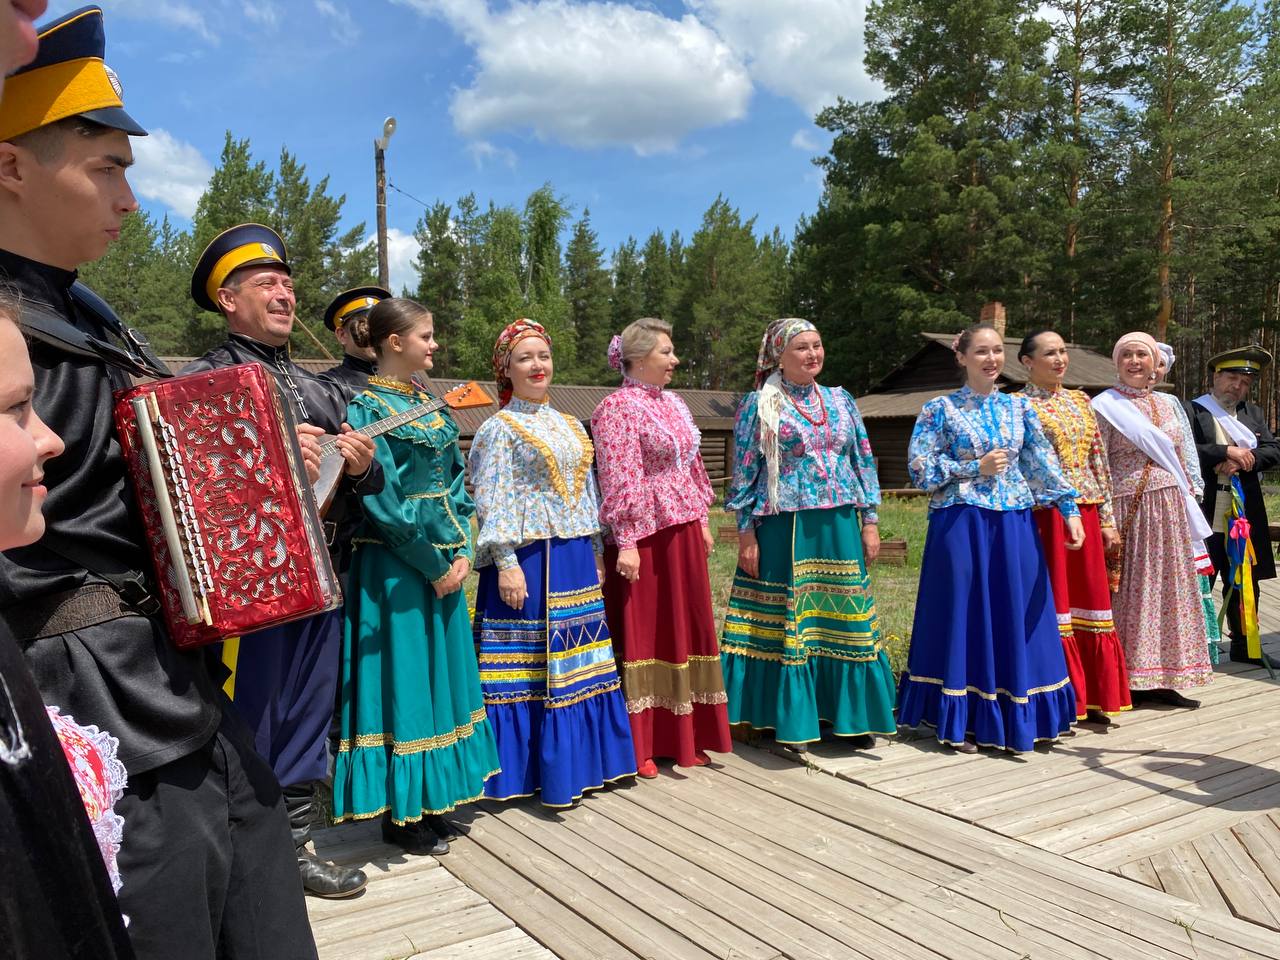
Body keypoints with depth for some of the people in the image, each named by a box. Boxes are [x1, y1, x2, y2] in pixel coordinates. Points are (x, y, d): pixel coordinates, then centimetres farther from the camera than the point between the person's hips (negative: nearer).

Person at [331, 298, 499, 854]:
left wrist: (462, 550, -1)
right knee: (401, 679, -1)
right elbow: (381, 500, -16)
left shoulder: (429, 406, 13)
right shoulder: (368, 408, -10)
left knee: (440, 676, 12)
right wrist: (433, 563, -14)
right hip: (396, 568, -8)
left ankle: (429, 801, 25)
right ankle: (399, 813, 13)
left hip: (444, 562, 8)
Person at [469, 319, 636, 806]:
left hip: (575, 559, 7)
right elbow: (492, 503, -10)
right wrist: (505, 563, -18)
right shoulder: (498, 429, -4)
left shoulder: (569, 426, 15)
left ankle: (578, 762, 24)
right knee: (528, 666, -1)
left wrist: (595, 554, 16)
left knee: (577, 664, 11)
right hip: (528, 559, -6)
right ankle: (531, 768, 10)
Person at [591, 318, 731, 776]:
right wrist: (625, 542, -20)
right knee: (641, 633, 0)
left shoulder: (673, 404, 14)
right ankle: (637, 745, 12)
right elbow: (619, 481, -17)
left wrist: (701, 521, 16)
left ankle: (680, 735, 26)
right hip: (643, 537, -8)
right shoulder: (618, 408, -11)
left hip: (681, 534, 8)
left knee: (682, 630, 13)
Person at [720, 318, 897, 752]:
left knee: (846, 618, 7)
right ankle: (792, 720, 15)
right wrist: (746, 533, -6)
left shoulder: (840, 400, 11)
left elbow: (864, 462, 13)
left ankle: (850, 714, 21)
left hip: (839, 527, 4)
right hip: (784, 529, -4)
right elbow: (744, 472, -2)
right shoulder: (758, 405, -1)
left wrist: (870, 521, 8)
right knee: (787, 620, 2)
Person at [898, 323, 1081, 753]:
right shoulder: (940, 409, 0)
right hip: (960, 526, -4)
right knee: (965, 617, 2)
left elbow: (1044, 463, 5)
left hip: (1014, 526, 4)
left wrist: (1070, 510, -5)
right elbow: (919, 469, -5)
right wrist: (976, 467, -10)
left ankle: (1013, 719, 20)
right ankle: (960, 722, 14)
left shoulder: (1020, 407, 11)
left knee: (1016, 617, 6)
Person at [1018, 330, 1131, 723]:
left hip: (1086, 513, 6)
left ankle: (1092, 697, 20)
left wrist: (1107, 519, 10)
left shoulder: (1081, 401, 13)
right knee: (1052, 603, 0)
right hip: (1045, 514, -5)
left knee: (1089, 599, 9)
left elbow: (1099, 462, 14)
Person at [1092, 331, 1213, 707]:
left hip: (1170, 510, 6)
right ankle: (1131, 680, 7)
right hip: (1128, 509, -5)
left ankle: (1163, 678, 16)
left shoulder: (1169, 404, 14)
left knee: (1169, 588, 7)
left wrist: (1190, 502, 11)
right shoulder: (1105, 407, -3)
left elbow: (1185, 461, 18)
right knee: (1130, 591, -1)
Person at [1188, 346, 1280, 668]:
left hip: (1245, 514, 6)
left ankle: (1244, 645, 25)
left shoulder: (1253, 413, 15)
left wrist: (1242, 461, -11)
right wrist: (1228, 452, -16)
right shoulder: (1192, 411, -5)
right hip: (1205, 514, -6)